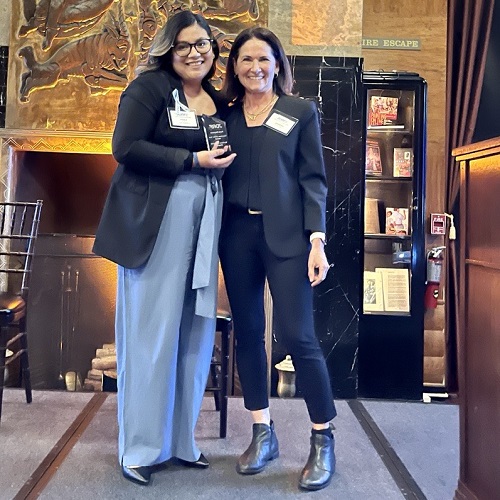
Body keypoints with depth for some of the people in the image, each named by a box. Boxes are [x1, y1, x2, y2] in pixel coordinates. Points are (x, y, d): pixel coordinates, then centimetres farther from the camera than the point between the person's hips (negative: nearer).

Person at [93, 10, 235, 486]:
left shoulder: (219, 101, 18)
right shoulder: (150, 87, -2)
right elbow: (125, 147, -13)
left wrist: (224, 161, 5)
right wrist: (194, 160, -14)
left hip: (202, 224, 6)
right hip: (154, 223, -6)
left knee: (194, 330, 7)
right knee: (152, 331, -2)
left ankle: (180, 439, 23)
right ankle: (140, 447, 14)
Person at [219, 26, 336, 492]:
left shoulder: (301, 112, 6)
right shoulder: (225, 115, 12)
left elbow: (313, 179, 0)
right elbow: (218, 175, 10)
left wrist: (317, 240, -11)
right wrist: (216, 235, -1)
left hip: (285, 236, -3)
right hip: (237, 235, 4)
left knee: (298, 335, -6)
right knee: (247, 332, 6)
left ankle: (323, 440, 11)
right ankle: (262, 433, 22)